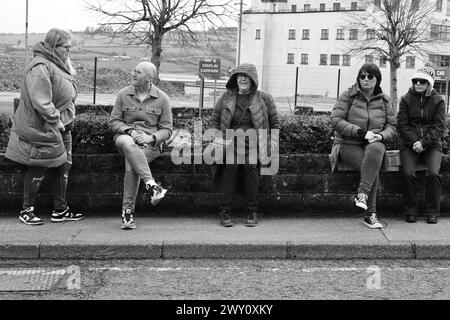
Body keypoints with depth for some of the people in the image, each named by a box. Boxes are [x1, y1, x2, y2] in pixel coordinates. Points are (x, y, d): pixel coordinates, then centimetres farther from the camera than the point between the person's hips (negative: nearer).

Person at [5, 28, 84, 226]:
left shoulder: (56, 65, 14)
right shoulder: (40, 68, -19)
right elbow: (41, 102, -26)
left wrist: (68, 119, 12)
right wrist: (55, 121, -19)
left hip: (61, 126, 10)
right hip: (43, 128, -10)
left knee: (64, 166, 11)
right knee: (38, 169, -1)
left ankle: (60, 210, 20)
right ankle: (27, 211, 13)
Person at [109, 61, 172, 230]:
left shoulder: (162, 98, 5)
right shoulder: (124, 94, 8)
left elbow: (166, 129, 6)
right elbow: (113, 122, 8)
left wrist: (152, 138, -14)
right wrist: (130, 131, -10)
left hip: (150, 142, -1)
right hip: (125, 136, 1)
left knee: (131, 164, -32)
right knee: (127, 144, -38)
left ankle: (128, 211, -25)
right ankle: (152, 185, -45)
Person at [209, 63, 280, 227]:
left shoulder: (264, 98, 9)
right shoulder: (227, 97, 13)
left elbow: (275, 124, 15)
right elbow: (214, 120, 16)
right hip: (231, 141, 1)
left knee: (250, 164, -30)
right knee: (231, 164, -29)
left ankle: (253, 212, -21)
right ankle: (225, 211, -26)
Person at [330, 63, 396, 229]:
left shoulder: (384, 100, 10)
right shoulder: (348, 96, -1)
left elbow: (391, 125, 9)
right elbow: (336, 120, -11)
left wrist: (381, 136, -15)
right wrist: (361, 132, -19)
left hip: (373, 142, 2)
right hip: (348, 144, -2)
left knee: (375, 150, -38)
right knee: (373, 169, -31)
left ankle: (362, 195, -40)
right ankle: (370, 214, -25)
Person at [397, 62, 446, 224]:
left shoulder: (438, 101, 7)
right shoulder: (406, 100, 7)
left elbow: (439, 126, -1)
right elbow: (402, 124, 1)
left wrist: (424, 143, -15)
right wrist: (414, 142, -15)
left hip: (432, 145, 0)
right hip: (410, 144, 0)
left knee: (433, 173, -24)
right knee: (408, 174, -24)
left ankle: (432, 212, -11)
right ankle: (410, 212, -12)